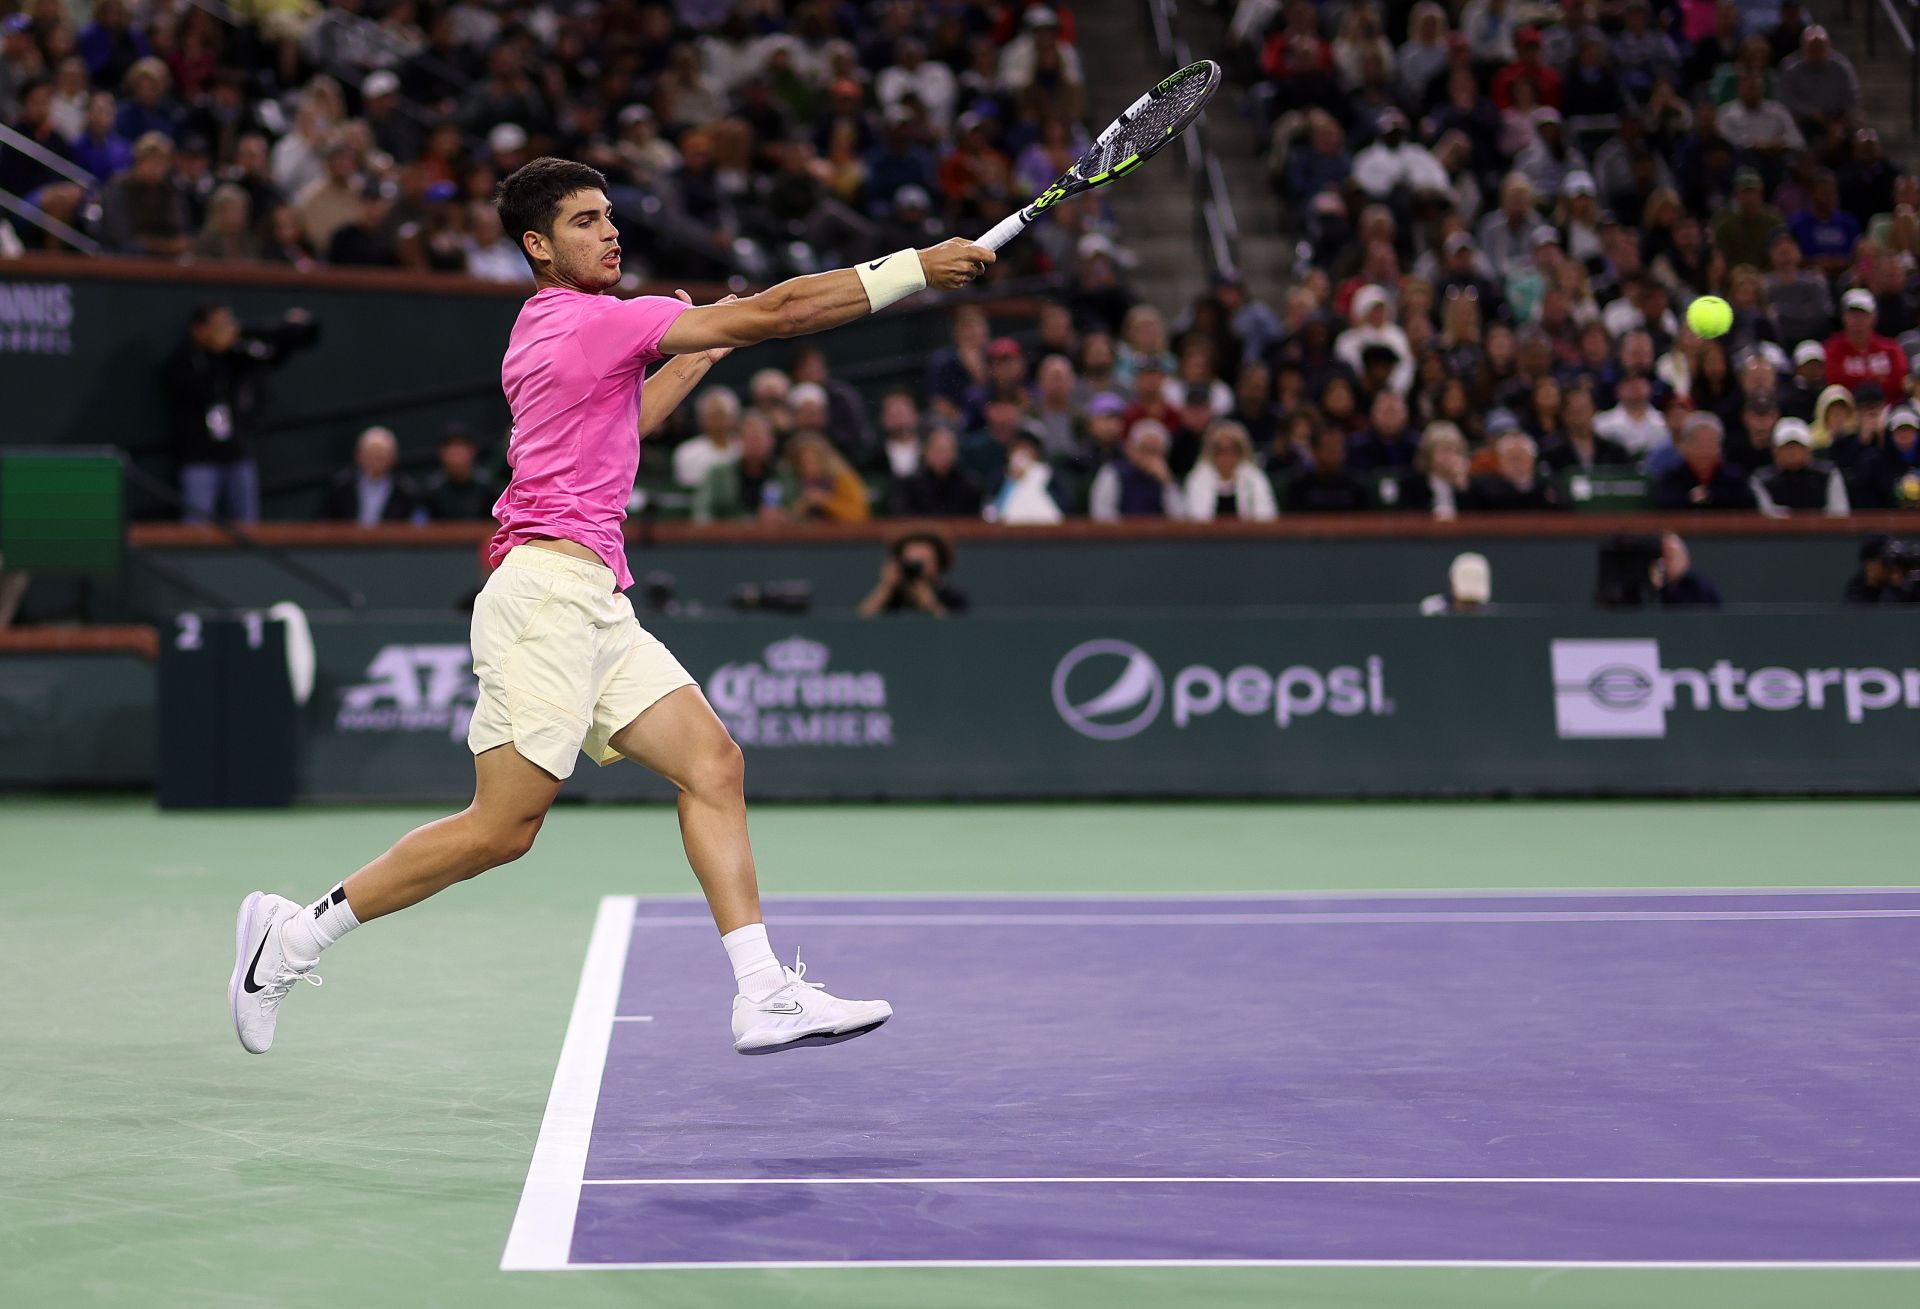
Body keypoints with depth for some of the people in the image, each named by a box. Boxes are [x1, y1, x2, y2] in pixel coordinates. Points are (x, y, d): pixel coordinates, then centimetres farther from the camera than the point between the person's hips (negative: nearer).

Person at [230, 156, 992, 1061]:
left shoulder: (542, 330, 18)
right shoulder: (596, 319, -9)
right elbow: (772, 312, -13)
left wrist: (698, 356, 27)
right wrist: (915, 270, -11)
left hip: (595, 609, 10)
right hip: (548, 587, -10)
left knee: (711, 765, 1)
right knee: (501, 829, -7)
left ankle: (763, 995, -4)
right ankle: (297, 933, 4)